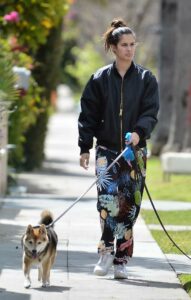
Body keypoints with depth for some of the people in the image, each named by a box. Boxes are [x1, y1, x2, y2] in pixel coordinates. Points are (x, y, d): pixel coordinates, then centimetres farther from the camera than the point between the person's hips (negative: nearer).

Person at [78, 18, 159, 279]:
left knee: (129, 204, 0)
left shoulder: (146, 79, 4)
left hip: (135, 151, 1)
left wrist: (139, 131, -21)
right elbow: (88, 115, 7)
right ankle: (106, 251, -8)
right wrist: (85, 148, 3)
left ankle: (121, 259, 8)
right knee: (108, 198, -18)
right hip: (107, 150, -1)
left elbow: (151, 112, -2)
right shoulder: (100, 79, 4)